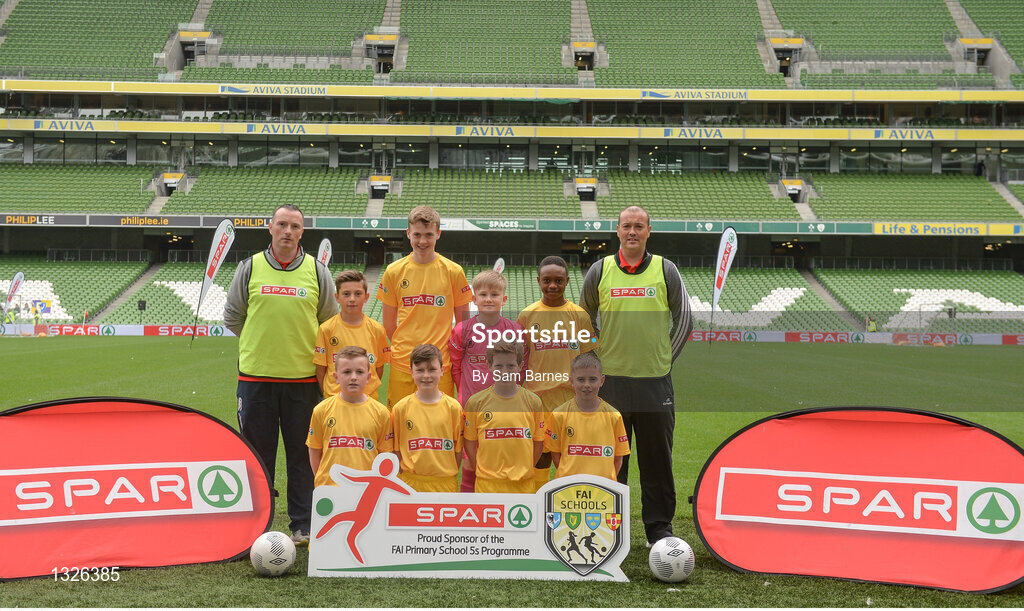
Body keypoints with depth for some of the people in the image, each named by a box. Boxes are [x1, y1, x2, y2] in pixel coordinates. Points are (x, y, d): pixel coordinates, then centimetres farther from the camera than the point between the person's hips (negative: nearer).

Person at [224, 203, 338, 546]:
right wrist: (260, 344, 10)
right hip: (256, 376, 0)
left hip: (303, 377, 0)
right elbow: (232, 316, 12)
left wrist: (304, 348, 7)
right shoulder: (250, 268, 4)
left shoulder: (317, 271, 4)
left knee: (303, 454, 5)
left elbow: (330, 323, 11)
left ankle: (303, 525, 15)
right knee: (258, 454, 7)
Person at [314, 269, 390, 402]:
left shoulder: (377, 329, 2)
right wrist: (328, 396, 0)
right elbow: (320, 369, 2)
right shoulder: (326, 329, -2)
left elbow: (379, 368, 9)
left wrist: (369, 388, 3)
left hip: (368, 397, 1)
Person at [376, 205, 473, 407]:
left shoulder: (453, 271, 1)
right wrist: (406, 348, 3)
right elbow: (388, 324, 10)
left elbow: (463, 322, 8)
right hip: (402, 364, 1)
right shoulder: (394, 271, 4)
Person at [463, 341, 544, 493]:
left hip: (523, 484, 1)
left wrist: (523, 472, 2)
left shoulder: (533, 402, 1)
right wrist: (482, 472, 0)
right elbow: (470, 443, 5)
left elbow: (538, 442, 8)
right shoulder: (476, 402, -1)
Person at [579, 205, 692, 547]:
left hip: (655, 380, 0)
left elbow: (683, 320, 9)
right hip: (610, 379, 0)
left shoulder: (666, 270, 4)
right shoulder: (600, 271, 4)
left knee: (657, 458, 4)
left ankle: (659, 528, 15)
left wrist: (665, 358, 5)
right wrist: (596, 359, 8)